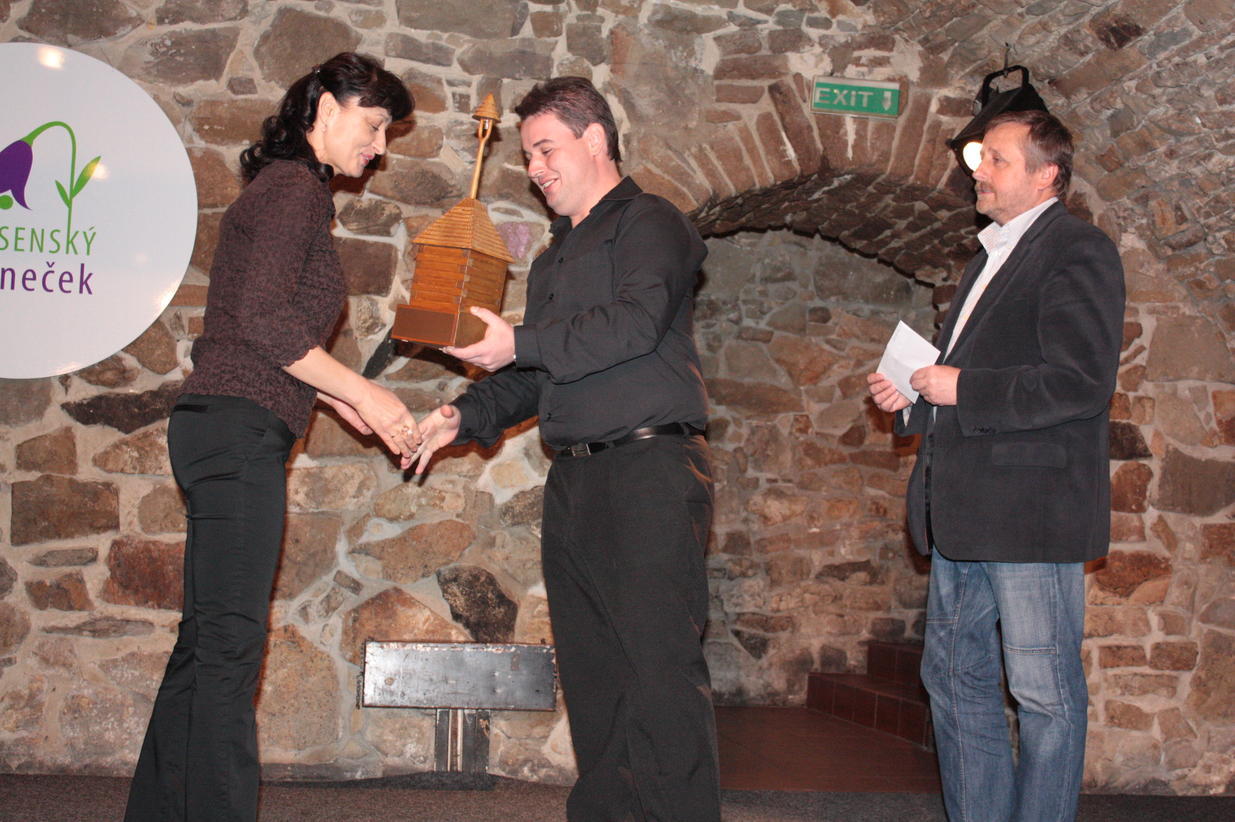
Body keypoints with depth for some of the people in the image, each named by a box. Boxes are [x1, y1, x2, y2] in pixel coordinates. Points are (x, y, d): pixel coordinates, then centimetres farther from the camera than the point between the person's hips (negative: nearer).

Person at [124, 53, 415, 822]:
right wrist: (362, 393, -12)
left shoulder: (284, 190, 23)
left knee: (207, 638, 12)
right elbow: (263, 320, -18)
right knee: (231, 639, -9)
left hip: (226, 433, 10)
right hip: (240, 431, -10)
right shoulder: (296, 189, -7)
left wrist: (348, 406, 19)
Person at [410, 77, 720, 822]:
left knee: (660, 661, -12)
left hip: (650, 467, -8)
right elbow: (537, 372, 27)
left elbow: (636, 321, -17)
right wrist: (469, 415, 10)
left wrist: (522, 343, -19)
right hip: (575, 477, 9)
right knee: (589, 665, 9)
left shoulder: (649, 223, 0)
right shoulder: (558, 254, 26)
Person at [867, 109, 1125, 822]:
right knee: (956, 681, 14)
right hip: (965, 514, 10)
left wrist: (962, 389, -17)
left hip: (1031, 513, -10)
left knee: (1044, 694, 0)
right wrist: (913, 395, 11)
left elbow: (1083, 382, -20)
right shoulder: (994, 256, 21)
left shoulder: (1078, 252, -8)